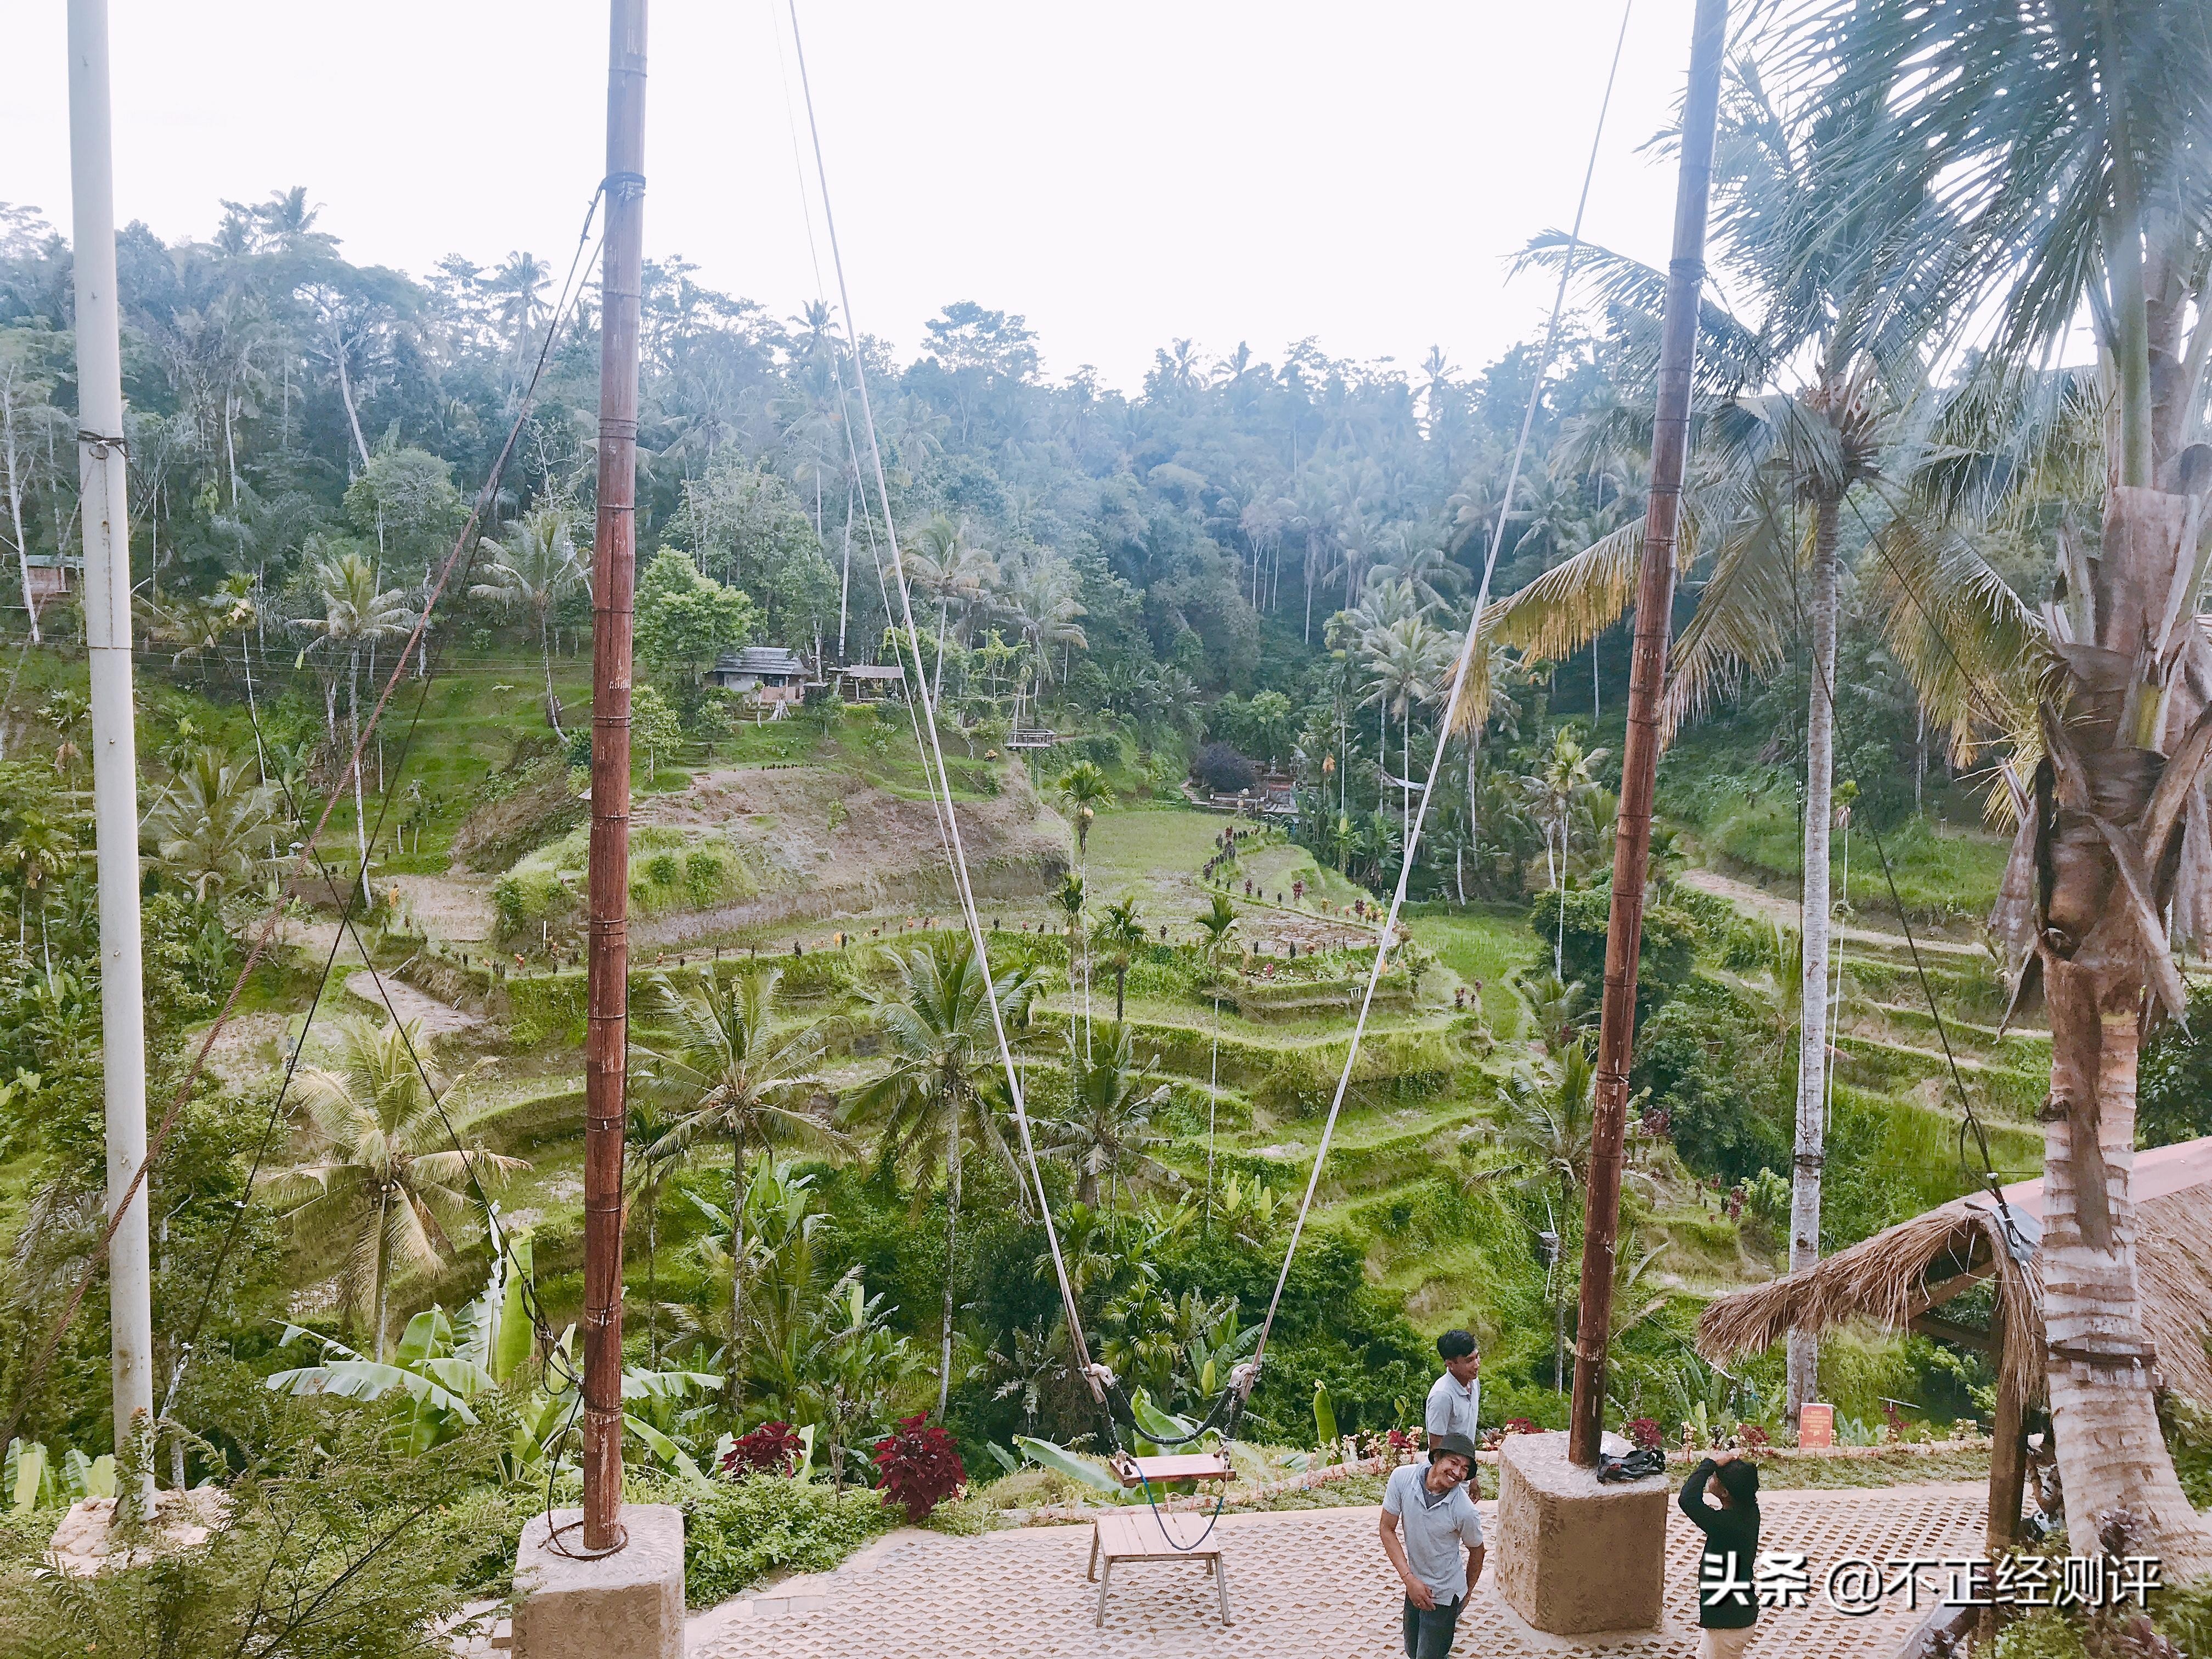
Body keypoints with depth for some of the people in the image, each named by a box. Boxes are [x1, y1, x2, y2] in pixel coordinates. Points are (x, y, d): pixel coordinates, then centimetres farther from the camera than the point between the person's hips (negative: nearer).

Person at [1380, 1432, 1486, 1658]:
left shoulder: (1465, 1511, -27)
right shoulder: (1402, 1477, -22)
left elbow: (1476, 1551, -7)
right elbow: (1387, 1529, -11)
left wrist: (1467, 1595, 9)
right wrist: (1409, 1578, -18)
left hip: (1444, 1595, -4)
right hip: (1414, 1585, 4)